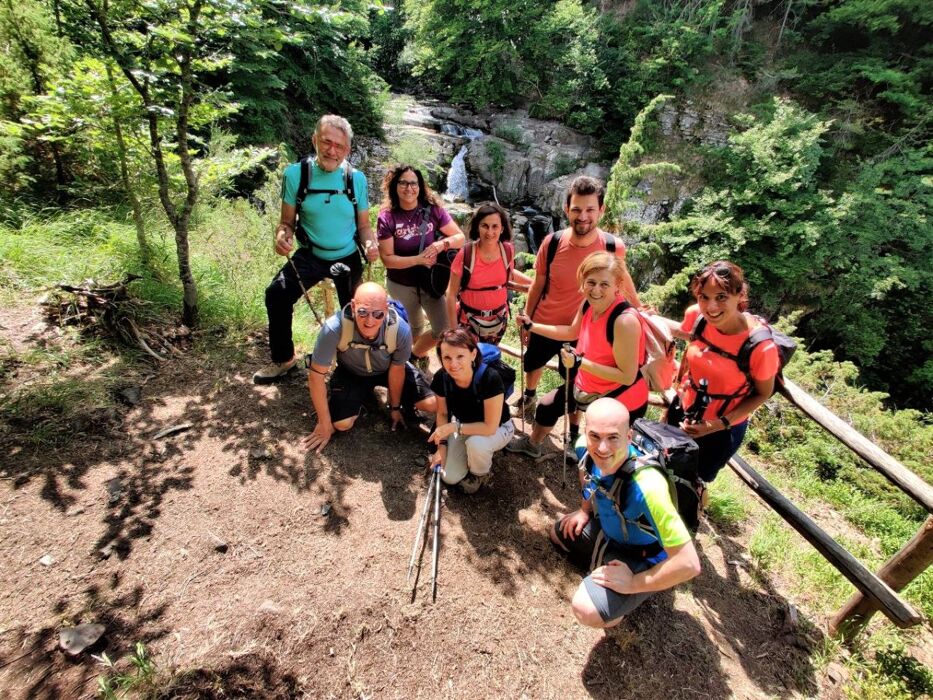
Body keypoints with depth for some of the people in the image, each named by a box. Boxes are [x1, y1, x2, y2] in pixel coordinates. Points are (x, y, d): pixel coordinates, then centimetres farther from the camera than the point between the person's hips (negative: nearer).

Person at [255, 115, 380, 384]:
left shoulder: (356, 178, -8)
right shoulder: (295, 173, -11)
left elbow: (363, 225, -2)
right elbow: (287, 221, -5)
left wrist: (370, 244, -24)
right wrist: (282, 236, -28)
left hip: (347, 257, 1)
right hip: (310, 255, -1)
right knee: (276, 295, -23)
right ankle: (283, 359, -1)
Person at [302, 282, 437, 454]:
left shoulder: (401, 329, -35)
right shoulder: (334, 328, -39)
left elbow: (396, 369, -15)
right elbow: (316, 375, -26)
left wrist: (395, 407, 0)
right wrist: (325, 423, -19)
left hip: (388, 369, 1)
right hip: (351, 373, 0)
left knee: (433, 405, -12)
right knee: (342, 424, -17)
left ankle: (398, 399, 21)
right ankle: (363, 396, 16)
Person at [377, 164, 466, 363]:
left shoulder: (433, 210, -10)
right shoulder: (387, 218, -14)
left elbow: (460, 238, -6)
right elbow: (387, 259, -16)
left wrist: (442, 244, -26)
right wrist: (418, 259, -26)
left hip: (430, 281, 2)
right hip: (401, 284, -1)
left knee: (443, 330, 0)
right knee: (415, 328, 19)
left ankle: (413, 356, 27)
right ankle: (418, 358, 50)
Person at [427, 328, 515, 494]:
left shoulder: (490, 379, -37)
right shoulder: (441, 377, -22)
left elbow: (490, 427, -31)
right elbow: (442, 413, -3)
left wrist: (454, 427, -30)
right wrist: (442, 445, -12)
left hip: (497, 428, -4)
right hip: (463, 426, 4)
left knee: (475, 443, -36)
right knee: (450, 478, -8)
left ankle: (480, 474, -1)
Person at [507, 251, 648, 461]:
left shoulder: (625, 321, -34)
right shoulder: (588, 304, -10)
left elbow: (628, 376, -30)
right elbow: (572, 332, 11)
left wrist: (580, 362, -33)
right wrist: (532, 326, 8)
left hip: (621, 400, -8)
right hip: (589, 386, 8)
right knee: (547, 405, 23)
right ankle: (532, 444, 52)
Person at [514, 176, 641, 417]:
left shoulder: (613, 246, -20)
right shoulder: (552, 242, -20)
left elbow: (622, 275, 2)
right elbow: (538, 284, -5)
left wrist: (638, 306, 15)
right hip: (544, 324, 2)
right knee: (532, 365, 28)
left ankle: (573, 429, 45)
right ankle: (529, 397, 61)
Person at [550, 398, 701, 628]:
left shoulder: (646, 486, -42)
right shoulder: (586, 448, -22)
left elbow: (689, 564, -37)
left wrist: (633, 584, -26)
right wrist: (584, 510, 4)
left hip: (642, 560, -7)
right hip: (608, 531, 7)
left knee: (587, 609, -23)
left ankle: (632, 597, 5)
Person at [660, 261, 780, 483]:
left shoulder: (761, 346, -32)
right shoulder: (696, 315, -20)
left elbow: (763, 393, -14)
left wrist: (721, 423, -22)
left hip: (722, 430, -4)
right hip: (682, 412, 4)